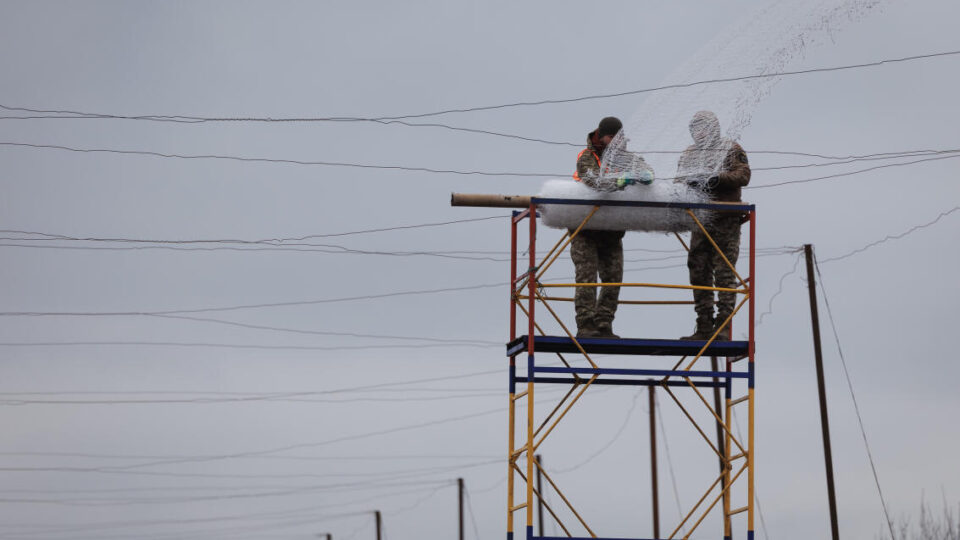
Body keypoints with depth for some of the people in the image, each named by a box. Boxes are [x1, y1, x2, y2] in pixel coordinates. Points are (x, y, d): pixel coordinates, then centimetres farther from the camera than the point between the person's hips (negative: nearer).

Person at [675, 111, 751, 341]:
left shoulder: (731, 149, 5)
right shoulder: (689, 154, 20)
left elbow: (743, 175, -6)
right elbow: (680, 180, 15)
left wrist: (719, 178, -22)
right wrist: (687, 183, -9)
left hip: (725, 220, -5)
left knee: (724, 273, -9)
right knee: (699, 272, 3)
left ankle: (723, 326, -9)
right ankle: (704, 328, 8)